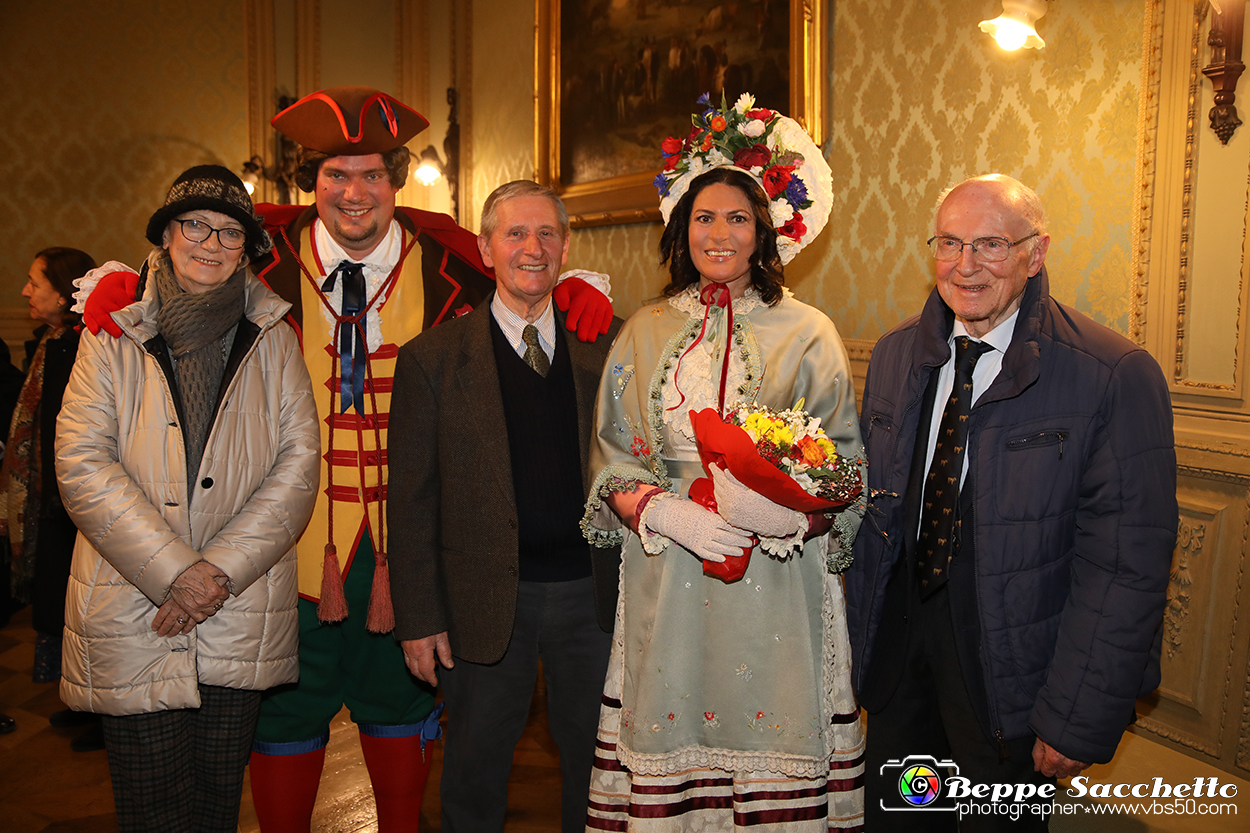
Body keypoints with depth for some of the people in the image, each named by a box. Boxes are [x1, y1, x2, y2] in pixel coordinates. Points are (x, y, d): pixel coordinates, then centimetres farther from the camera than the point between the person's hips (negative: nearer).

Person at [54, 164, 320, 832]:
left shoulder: (272, 339, 6)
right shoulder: (113, 333, 3)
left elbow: (298, 460, -1)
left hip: (241, 621, 1)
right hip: (132, 616, -1)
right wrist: (172, 571, -14)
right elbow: (82, 464, -5)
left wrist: (222, 568, -11)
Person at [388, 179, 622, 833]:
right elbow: (411, 500, -3)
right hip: (485, 602, -1)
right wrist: (417, 617, -6)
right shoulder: (433, 358, -3)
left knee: (595, 764, 18)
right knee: (476, 772, 15)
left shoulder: (607, 346, 3)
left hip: (592, 595, 2)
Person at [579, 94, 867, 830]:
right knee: (666, 768, 6)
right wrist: (667, 512, -12)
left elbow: (845, 473, 0)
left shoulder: (808, 335, 1)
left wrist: (787, 514, -19)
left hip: (776, 586, -1)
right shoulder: (645, 334, 8)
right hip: (667, 584, 2)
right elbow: (611, 466, 7)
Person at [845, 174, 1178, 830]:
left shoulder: (1115, 375, -16)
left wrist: (1078, 720, -17)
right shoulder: (897, 353, 2)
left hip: (1009, 662, -4)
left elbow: (1127, 562, -17)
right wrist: (861, 631, 6)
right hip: (898, 638, 5)